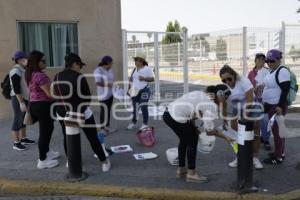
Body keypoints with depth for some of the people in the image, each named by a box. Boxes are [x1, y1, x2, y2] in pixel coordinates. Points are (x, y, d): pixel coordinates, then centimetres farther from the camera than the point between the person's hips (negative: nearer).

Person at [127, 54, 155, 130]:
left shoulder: (147, 69, -5)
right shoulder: (134, 69, 12)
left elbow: (152, 79, -8)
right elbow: (131, 78, 22)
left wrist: (144, 78, -22)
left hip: (144, 90, -6)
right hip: (134, 91, 6)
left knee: (144, 107, -7)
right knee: (134, 107, 11)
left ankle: (145, 124, 1)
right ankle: (133, 123, 23)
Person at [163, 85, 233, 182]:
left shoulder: (201, 94, 18)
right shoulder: (211, 105, -8)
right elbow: (209, 130, -8)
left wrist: (194, 128, 16)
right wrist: (225, 137, 5)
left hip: (168, 112, 9)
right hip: (177, 118, -9)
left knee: (184, 139, 25)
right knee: (192, 140, 8)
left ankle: (181, 170, 36)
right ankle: (191, 173, 18)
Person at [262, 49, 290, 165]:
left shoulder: (282, 71, -16)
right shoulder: (272, 71, 13)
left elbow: (285, 90, -22)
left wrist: (280, 106, -26)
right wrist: (266, 104, 22)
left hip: (277, 106, -9)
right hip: (271, 105, 9)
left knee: (277, 130, -4)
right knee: (276, 129, 16)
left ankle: (278, 157, 4)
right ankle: (280, 152, 28)